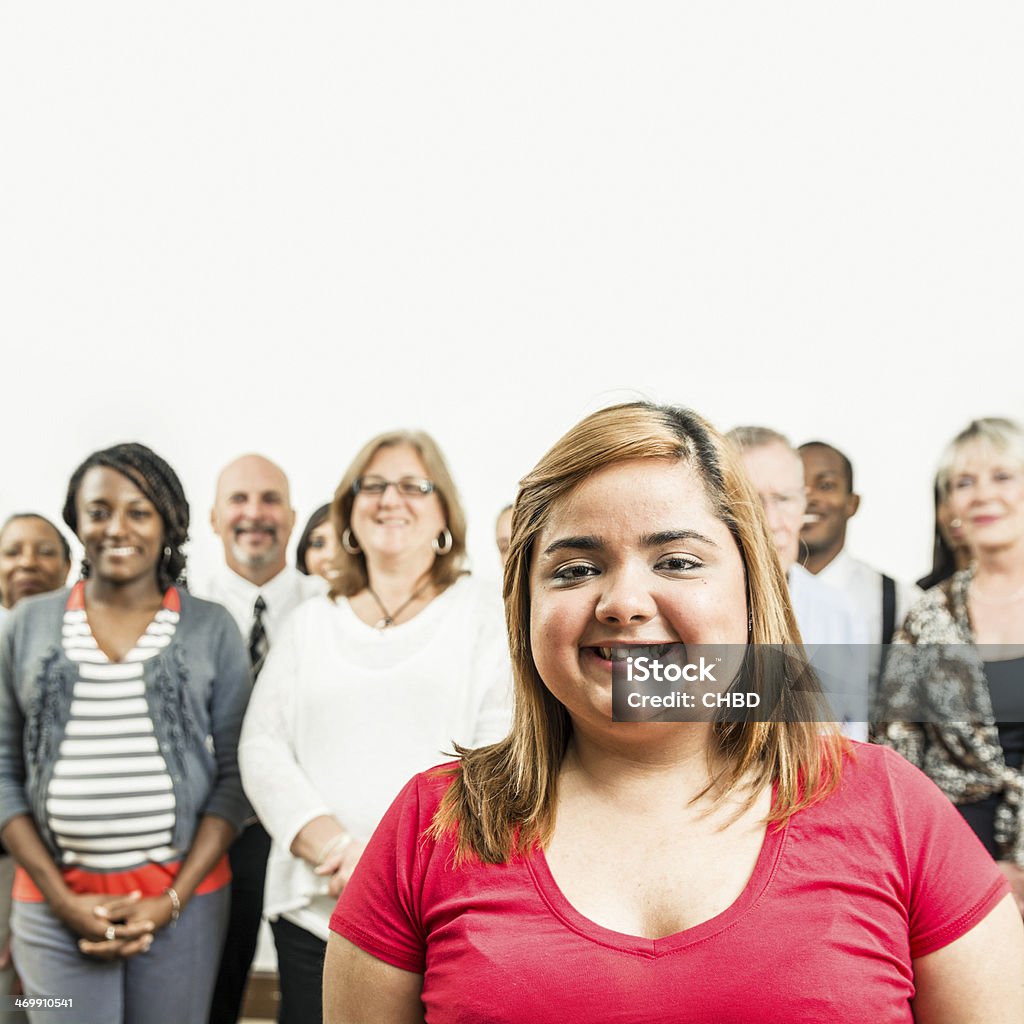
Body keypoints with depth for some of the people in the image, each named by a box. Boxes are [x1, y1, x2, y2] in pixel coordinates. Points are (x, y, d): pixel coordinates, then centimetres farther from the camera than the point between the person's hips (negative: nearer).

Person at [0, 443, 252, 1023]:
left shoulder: (212, 630, 0)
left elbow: (235, 774, -1)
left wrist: (173, 899, -8)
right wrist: (61, 897, -4)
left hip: (183, 895, 0)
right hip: (55, 903, 1)